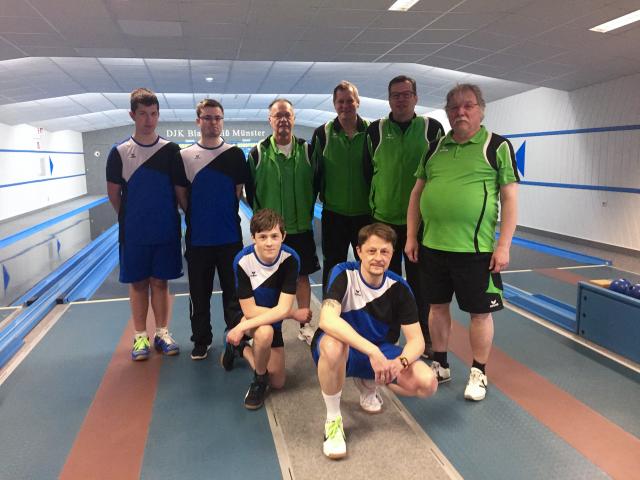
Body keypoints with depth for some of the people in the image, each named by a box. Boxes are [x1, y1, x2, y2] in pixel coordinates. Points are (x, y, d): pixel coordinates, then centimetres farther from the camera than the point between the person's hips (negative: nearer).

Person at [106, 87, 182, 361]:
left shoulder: (171, 150, -1)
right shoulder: (120, 152, -2)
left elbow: (180, 190, 2)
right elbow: (114, 193, 4)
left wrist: (162, 216, 1)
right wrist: (130, 218, 8)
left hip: (166, 232, 0)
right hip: (133, 234, 0)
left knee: (160, 282, 9)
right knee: (138, 283, 8)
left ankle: (162, 333, 22)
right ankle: (140, 336, 21)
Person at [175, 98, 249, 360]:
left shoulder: (235, 154, 3)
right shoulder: (185, 156, 2)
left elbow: (239, 190, 5)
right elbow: (181, 195, 4)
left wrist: (224, 215, 2)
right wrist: (198, 217, 2)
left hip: (230, 235, 0)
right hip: (197, 237, 0)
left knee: (234, 289, 7)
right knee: (199, 292, 10)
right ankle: (201, 340, 24)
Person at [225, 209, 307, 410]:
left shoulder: (290, 259, -26)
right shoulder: (243, 261, -29)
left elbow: (282, 309, -29)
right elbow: (250, 311, -23)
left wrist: (242, 327, -34)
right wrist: (293, 314, -23)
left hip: (273, 319, 3)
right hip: (252, 317, -3)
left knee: (277, 383, 10)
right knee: (265, 331, -40)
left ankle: (240, 347, 33)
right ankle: (259, 381, -9)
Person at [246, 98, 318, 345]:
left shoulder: (306, 150, 1)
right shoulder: (258, 153, -4)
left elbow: (315, 184, 10)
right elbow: (250, 190, 3)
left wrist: (307, 212, 8)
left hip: (301, 227, 2)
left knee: (302, 275, 10)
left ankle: (304, 325, 23)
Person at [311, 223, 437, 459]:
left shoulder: (399, 287, -10)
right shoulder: (344, 274, -20)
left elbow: (416, 340, -11)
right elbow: (327, 320, -38)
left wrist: (399, 362, -34)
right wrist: (372, 351, -44)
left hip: (380, 351, 4)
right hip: (343, 348, -4)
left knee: (427, 383, -18)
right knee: (332, 346, -40)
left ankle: (367, 383, 12)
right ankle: (333, 419, -15)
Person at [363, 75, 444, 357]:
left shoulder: (432, 128, 1)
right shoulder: (376, 130, 2)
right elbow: (367, 171, 8)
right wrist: (375, 203, 7)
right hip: (383, 219, 1)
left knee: (420, 281, 9)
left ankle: (423, 336, 25)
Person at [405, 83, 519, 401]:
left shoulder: (498, 146, -2)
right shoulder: (435, 148, 10)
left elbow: (510, 199, -5)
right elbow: (417, 193, 13)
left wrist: (503, 246, -11)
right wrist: (411, 236, 7)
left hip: (476, 248, -4)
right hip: (432, 246, 4)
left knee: (480, 312, 7)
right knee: (437, 306, 14)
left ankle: (478, 373, 25)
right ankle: (440, 365, 32)